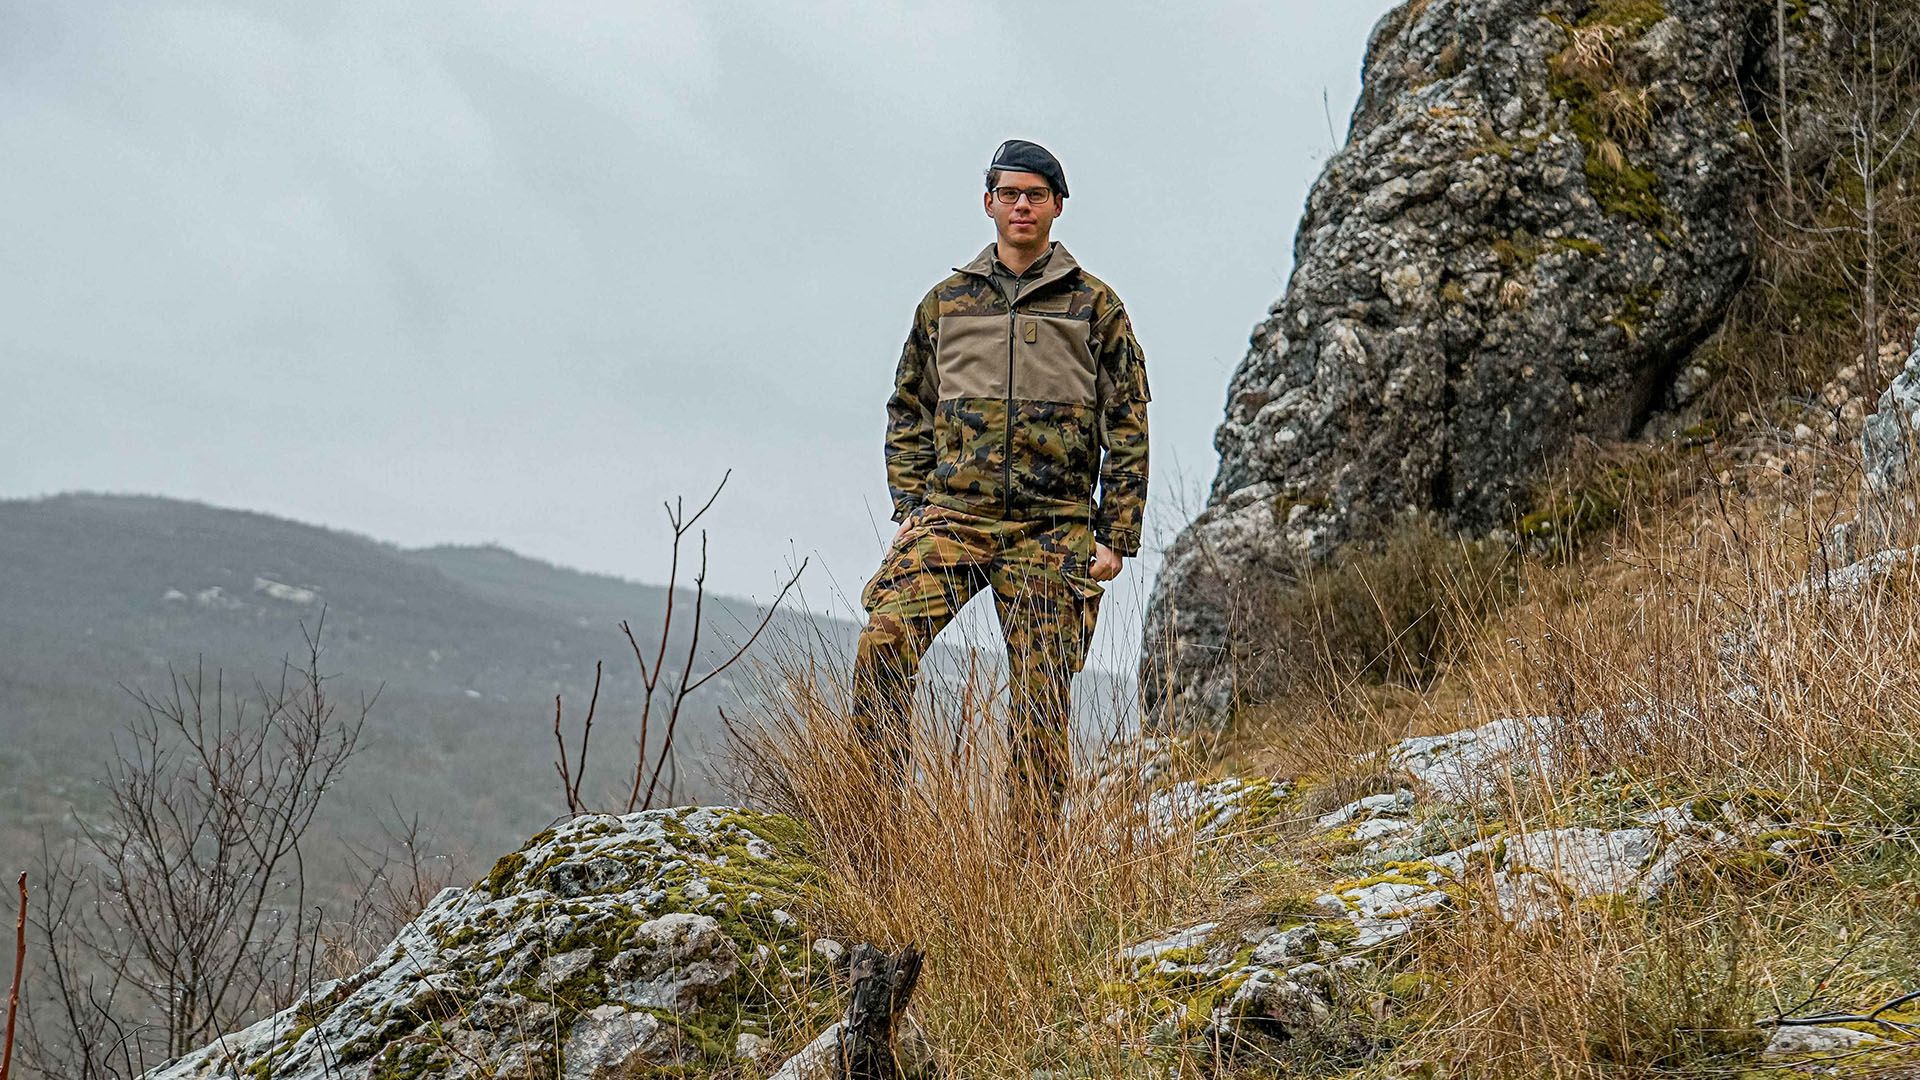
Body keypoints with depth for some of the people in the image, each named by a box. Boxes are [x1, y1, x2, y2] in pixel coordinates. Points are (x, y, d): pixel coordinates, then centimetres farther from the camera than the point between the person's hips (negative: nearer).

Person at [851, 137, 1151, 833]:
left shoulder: (1094, 306, 8)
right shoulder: (945, 303, 14)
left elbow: (1127, 428, 6)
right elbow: (908, 412, 17)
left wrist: (1116, 536, -1)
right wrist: (910, 508, 4)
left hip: (1053, 529, -1)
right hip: (953, 515, 1)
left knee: (1040, 701, -3)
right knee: (882, 643, -21)